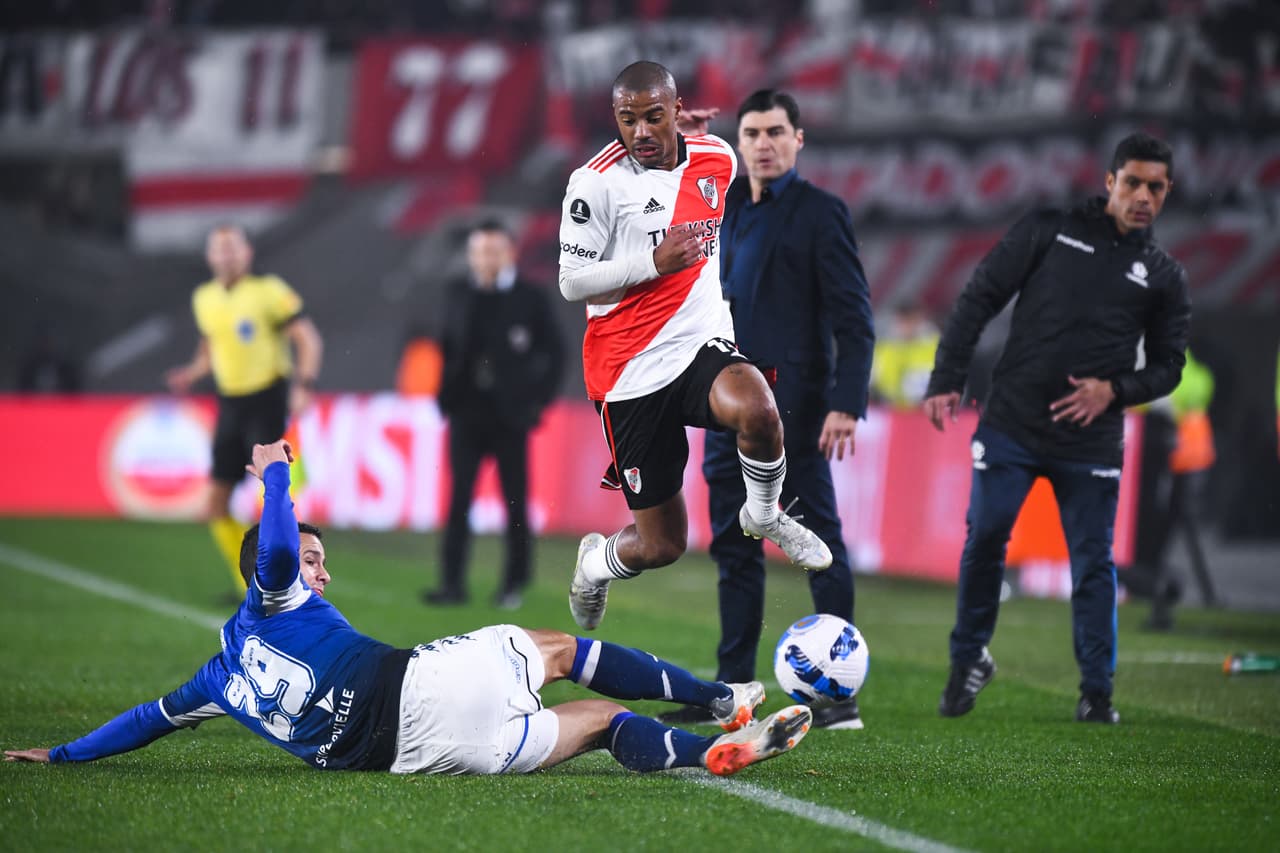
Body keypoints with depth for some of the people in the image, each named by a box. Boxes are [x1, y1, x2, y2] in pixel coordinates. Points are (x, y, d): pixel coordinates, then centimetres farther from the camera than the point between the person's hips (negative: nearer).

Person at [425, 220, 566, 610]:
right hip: (467, 413, 2)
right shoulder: (460, 295, 8)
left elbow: (555, 353, 1)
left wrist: (538, 399, -4)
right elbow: (449, 347, 12)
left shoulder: (530, 298, -1)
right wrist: (447, 395, 3)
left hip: (510, 416, -2)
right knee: (458, 501, -3)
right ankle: (453, 583, -3)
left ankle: (514, 584, 11)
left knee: (515, 502, 3)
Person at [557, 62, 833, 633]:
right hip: (631, 371, -3)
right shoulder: (598, 183, -12)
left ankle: (763, 515, -1)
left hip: (703, 347, 3)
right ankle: (594, 563, 37)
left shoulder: (717, 160, 5)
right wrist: (654, 263, -21)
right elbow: (572, 282, -11)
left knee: (757, 412, -34)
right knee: (660, 546, 0)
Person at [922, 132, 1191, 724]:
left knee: (1093, 563, 1)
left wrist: (1114, 390, -8)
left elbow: (1167, 367, 13)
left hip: (1091, 442, 1)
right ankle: (968, 661, 17)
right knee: (983, 541, -2)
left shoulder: (1164, 278, 9)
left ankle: (1097, 691, 10)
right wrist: (946, 379, -5)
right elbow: (980, 298, 3)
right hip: (1010, 425, -1)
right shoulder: (1049, 230, 4)